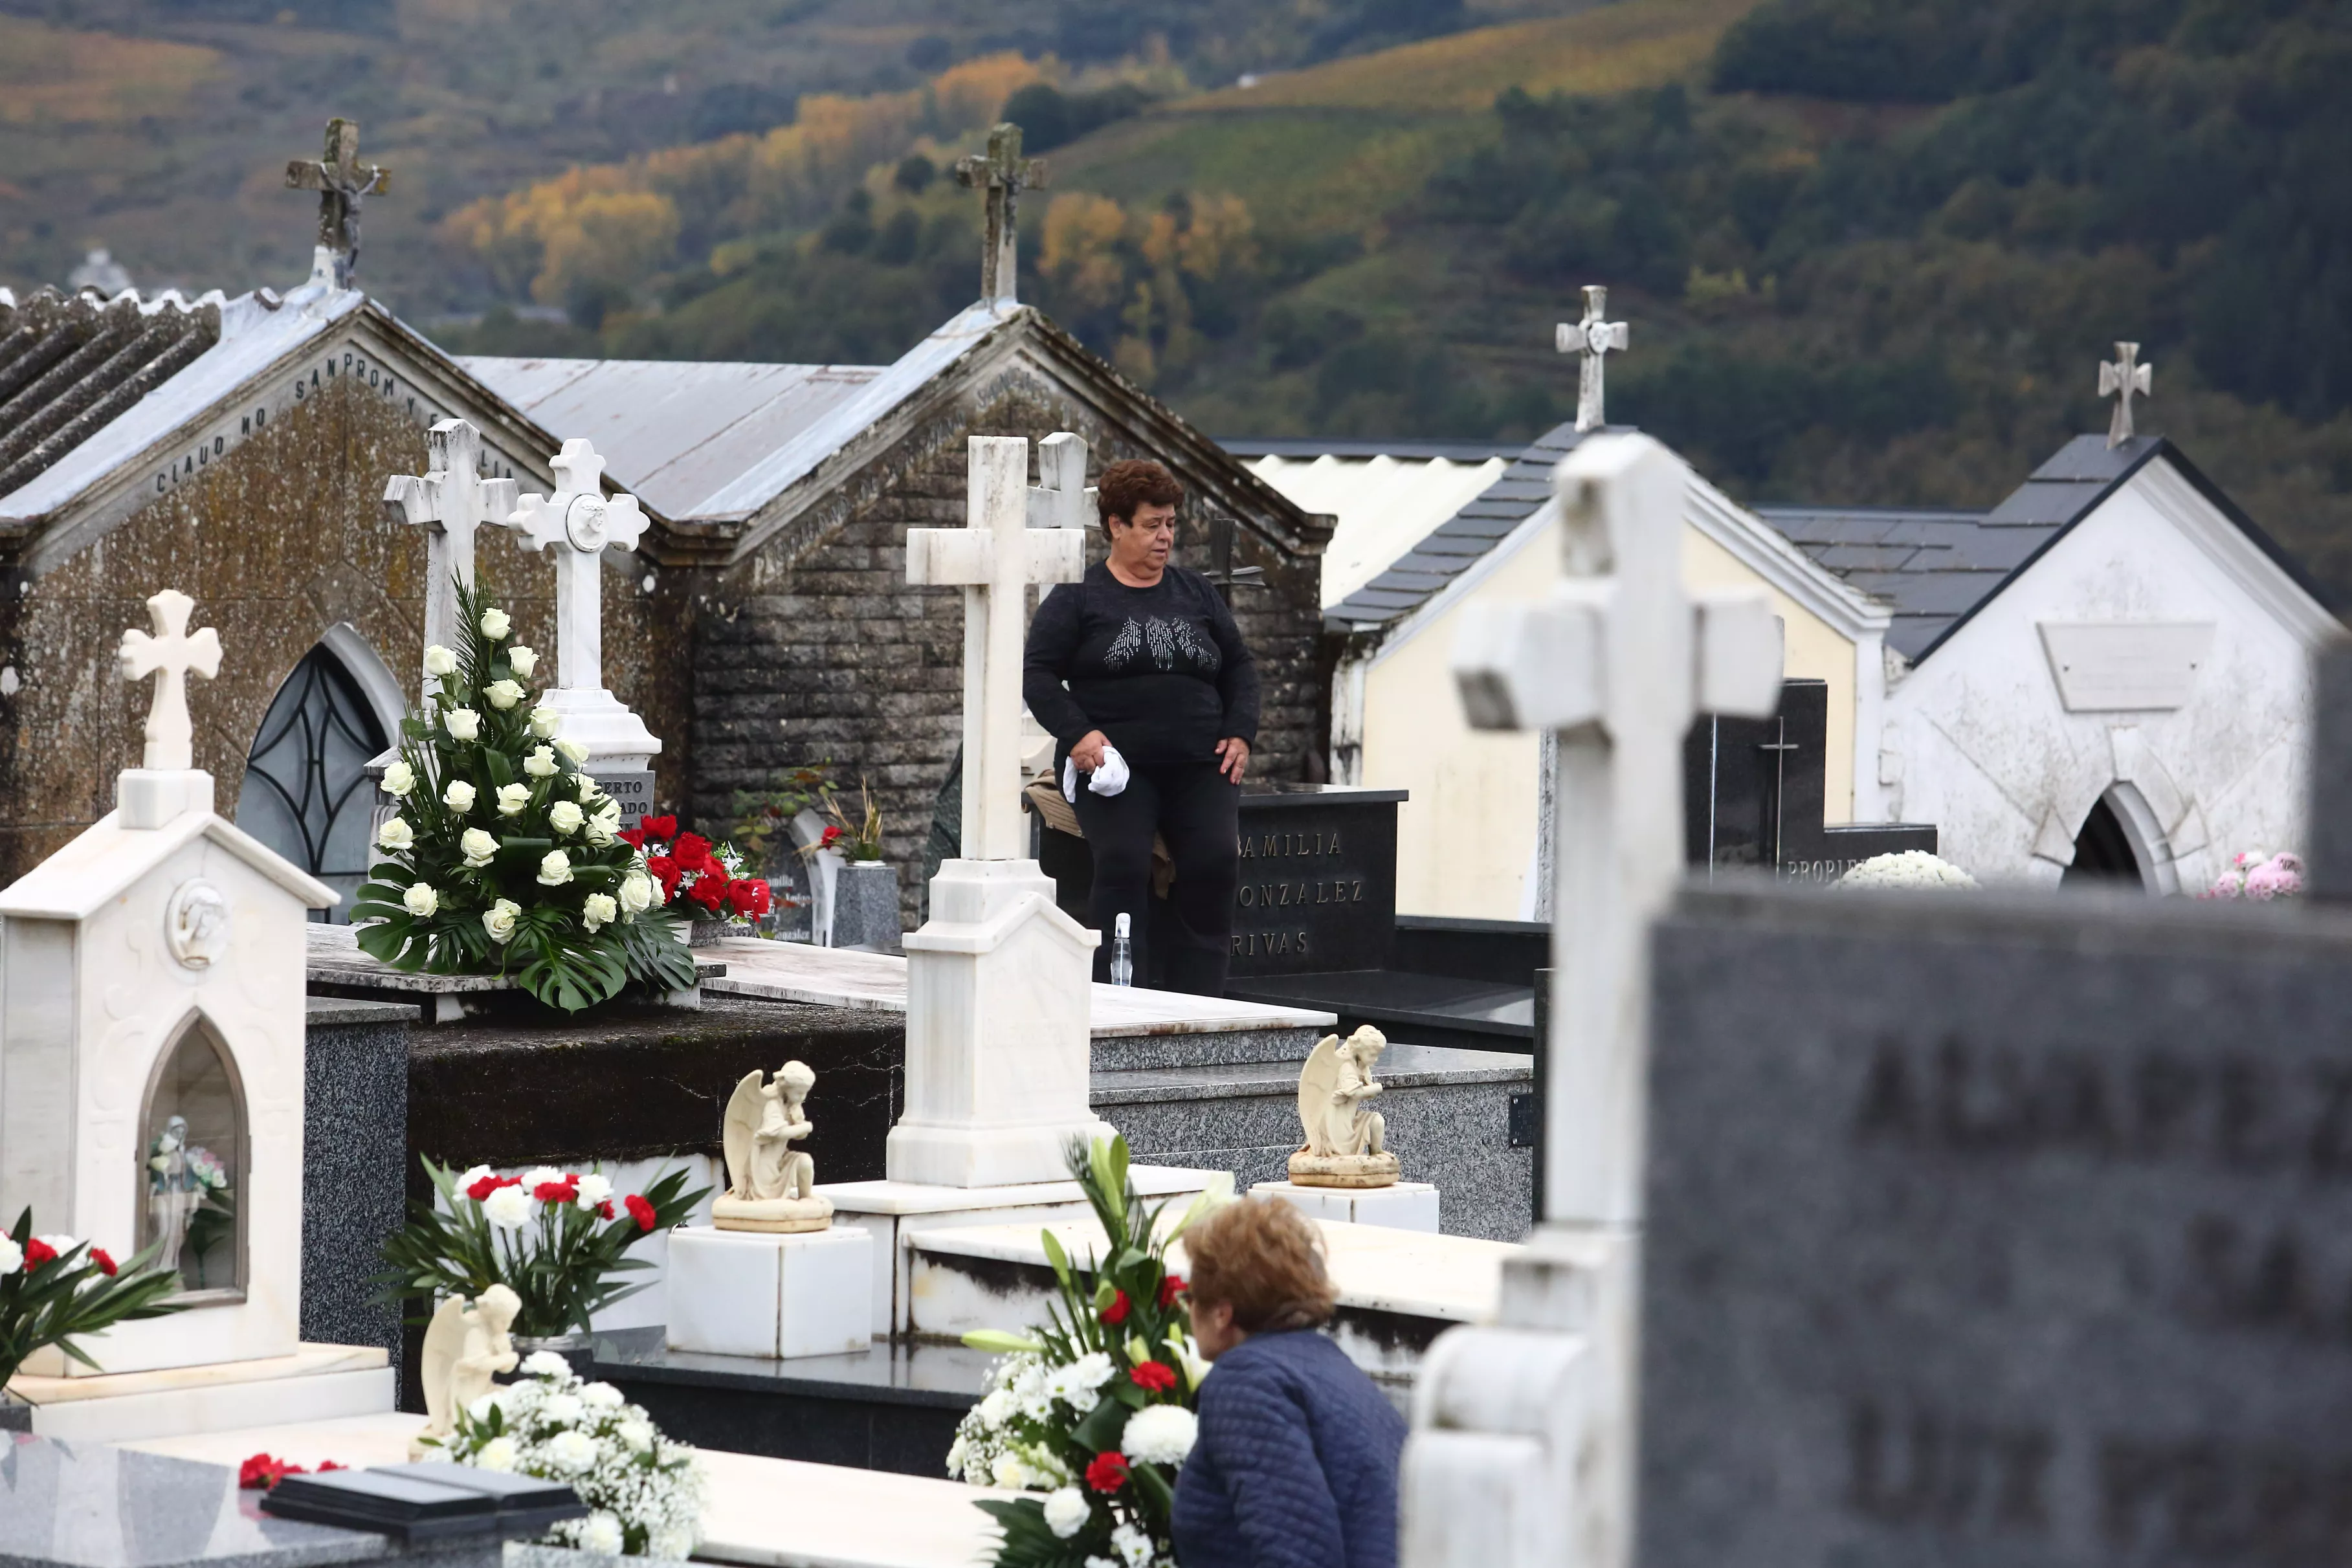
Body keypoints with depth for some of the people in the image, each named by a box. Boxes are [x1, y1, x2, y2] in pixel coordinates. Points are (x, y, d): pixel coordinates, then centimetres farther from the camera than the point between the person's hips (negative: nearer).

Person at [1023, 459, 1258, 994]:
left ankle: (1198, 1003, -12)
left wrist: (1240, 732, 6)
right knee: (1123, 863, -23)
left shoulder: (1197, 594, 19)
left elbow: (1240, 666, 23)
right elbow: (1038, 674, 2)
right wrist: (1076, 733, -13)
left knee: (1216, 861, -18)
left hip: (1199, 764, 3)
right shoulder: (1077, 597, 7)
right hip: (1113, 760, -3)